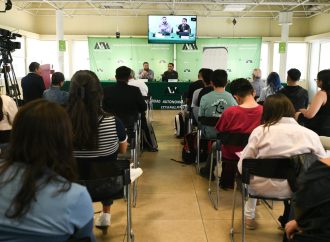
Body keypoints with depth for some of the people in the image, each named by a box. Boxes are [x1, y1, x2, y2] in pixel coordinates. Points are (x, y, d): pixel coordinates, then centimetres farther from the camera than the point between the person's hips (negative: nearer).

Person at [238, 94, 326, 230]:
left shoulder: (260, 131, -13)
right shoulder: (310, 134, -8)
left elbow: (242, 166, -11)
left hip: (263, 188, -1)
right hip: (296, 189, 1)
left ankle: (249, 217, 41)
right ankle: (288, 220, 47)